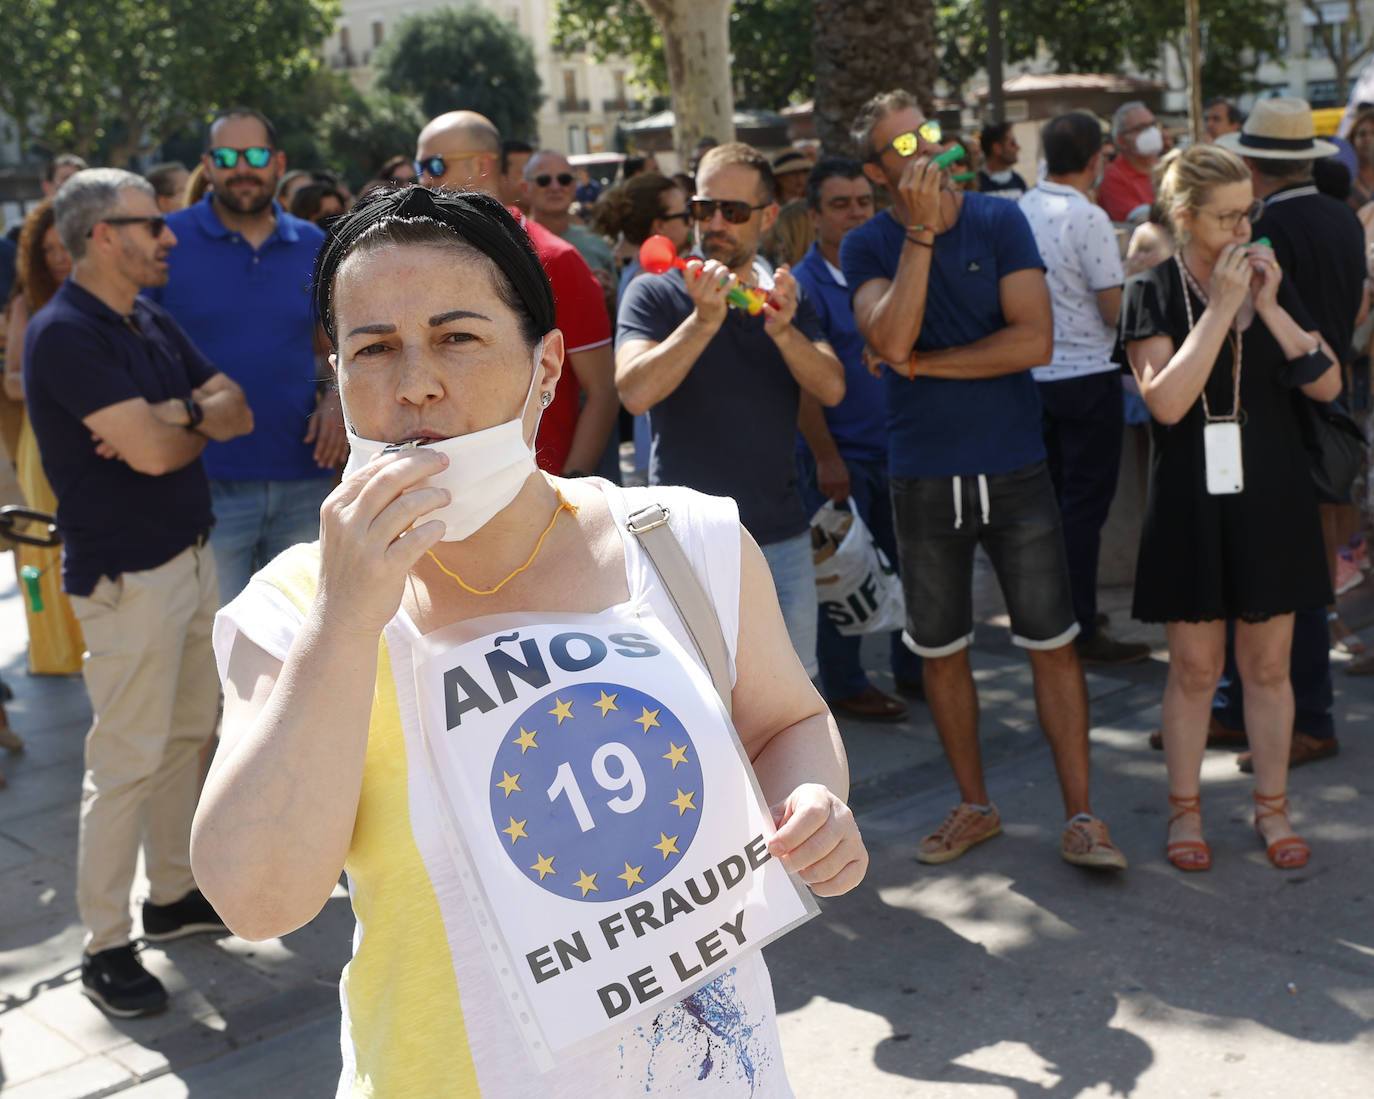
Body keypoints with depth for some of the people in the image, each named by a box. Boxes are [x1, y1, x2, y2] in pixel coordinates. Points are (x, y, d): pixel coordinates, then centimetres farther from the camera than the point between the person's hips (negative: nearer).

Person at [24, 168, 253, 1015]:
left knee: (188, 736, 16)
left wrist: (173, 415, -15)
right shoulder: (64, 333, -16)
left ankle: (174, 895, 31)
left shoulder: (155, 324, 11)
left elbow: (238, 412, 5)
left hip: (191, 555, 9)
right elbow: (152, 451, -24)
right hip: (127, 574, -9)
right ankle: (107, 946, 8)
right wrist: (200, 420, -3)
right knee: (128, 762, -3)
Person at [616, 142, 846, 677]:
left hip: (783, 537, 4)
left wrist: (783, 330, -23)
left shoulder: (786, 298, 11)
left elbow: (832, 389, -5)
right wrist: (704, 320, -26)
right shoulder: (655, 295, -2)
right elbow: (635, 392, -18)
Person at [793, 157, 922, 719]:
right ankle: (844, 685, 17)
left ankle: (912, 669, 29)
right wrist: (827, 459, -16)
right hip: (840, 457, -6)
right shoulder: (803, 286, -10)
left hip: (895, 447, 6)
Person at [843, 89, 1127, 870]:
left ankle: (1080, 814, 12)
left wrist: (924, 363, -11)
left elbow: (1035, 341, -13)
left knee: (1053, 643, 1)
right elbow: (892, 340, -19)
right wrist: (921, 232, -20)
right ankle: (975, 806, 28)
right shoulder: (868, 246, 0)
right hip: (923, 476, 1)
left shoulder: (1000, 221, -1)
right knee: (942, 652, 11)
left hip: (1016, 468, -1)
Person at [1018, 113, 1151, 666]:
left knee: (1051, 498, 16)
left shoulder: (1021, 211, 3)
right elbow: (1114, 310, -14)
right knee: (1085, 504, -1)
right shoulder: (1088, 218, -16)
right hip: (1087, 373, -7)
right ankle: (1081, 631, 4)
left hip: (1036, 371, 7)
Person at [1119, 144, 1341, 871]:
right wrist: (1220, 309, -19)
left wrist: (1269, 307, -11)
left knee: (1267, 664, 9)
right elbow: (1165, 401, -19)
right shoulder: (1153, 294, -4)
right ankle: (1185, 810, 21)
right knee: (1194, 668, 5)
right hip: (1192, 503, -2)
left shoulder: (1270, 283, 6)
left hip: (1271, 498, 3)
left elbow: (1328, 384, -2)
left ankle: (1272, 807, 24)